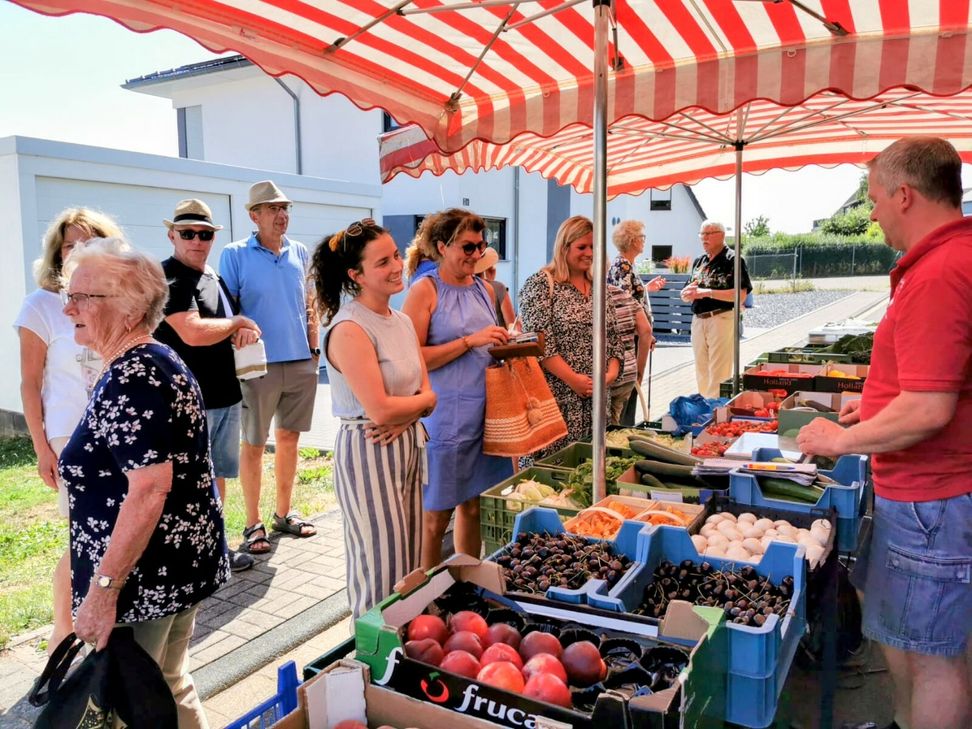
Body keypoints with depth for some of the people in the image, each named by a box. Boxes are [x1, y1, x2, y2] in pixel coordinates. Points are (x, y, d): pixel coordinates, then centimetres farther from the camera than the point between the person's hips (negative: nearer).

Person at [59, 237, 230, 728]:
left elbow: (150, 490, -27)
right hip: (181, 566, 10)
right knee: (169, 689, 22)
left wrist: (104, 588, -22)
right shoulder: (156, 361, 9)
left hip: (146, 579, -10)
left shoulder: (131, 379, -21)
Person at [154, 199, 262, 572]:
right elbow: (193, 333, -26)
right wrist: (238, 322, -9)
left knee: (217, 475, 17)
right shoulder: (168, 278, -13)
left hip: (224, 396, 9)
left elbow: (226, 326, 22)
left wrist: (246, 328, -3)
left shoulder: (212, 276, 13)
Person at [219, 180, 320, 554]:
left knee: (289, 437, 14)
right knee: (253, 444, 4)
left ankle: (284, 513, 28)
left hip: (301, 362, 4)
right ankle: (253, 524, 16)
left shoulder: (300, 253, 9)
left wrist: (314, 344, 7)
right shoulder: (235, 255, -4)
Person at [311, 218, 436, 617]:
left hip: (405, 446, 8)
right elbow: (379, 410, -23)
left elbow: (426, 391, 7)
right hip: (367, 453, -8)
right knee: (381, 568, 4)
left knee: (408, 559, 17)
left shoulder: (402, 322, 9)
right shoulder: (349, 330, -18)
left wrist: (404, 417, -14)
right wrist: (422, 401, -5)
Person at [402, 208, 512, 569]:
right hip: (444, 415, -6)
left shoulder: (484, 289, 12)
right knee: (437, 514, 5)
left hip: (485, 411, 6)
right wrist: (470, 341, -19)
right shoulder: (425, 290, -7)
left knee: (474, 505, 15)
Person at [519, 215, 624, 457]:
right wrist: (573, 379, -16)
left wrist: (612, 372, -1)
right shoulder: (541, 284, -4)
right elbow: (539, 342, -12)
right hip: (558, 398, -6)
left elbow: (614, 337, 17)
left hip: (597, 397, 6)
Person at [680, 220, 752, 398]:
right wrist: (688, 292, -7)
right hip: (698, 320, 7)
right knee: (701, 370, 14)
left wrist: (708, 292, -20)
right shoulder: (698, 261, 15)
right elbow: (685, 296, 18)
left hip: (721, 320, -7)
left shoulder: (733, 260, -6)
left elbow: (741, 294, -17)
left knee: (718, 373, -6)